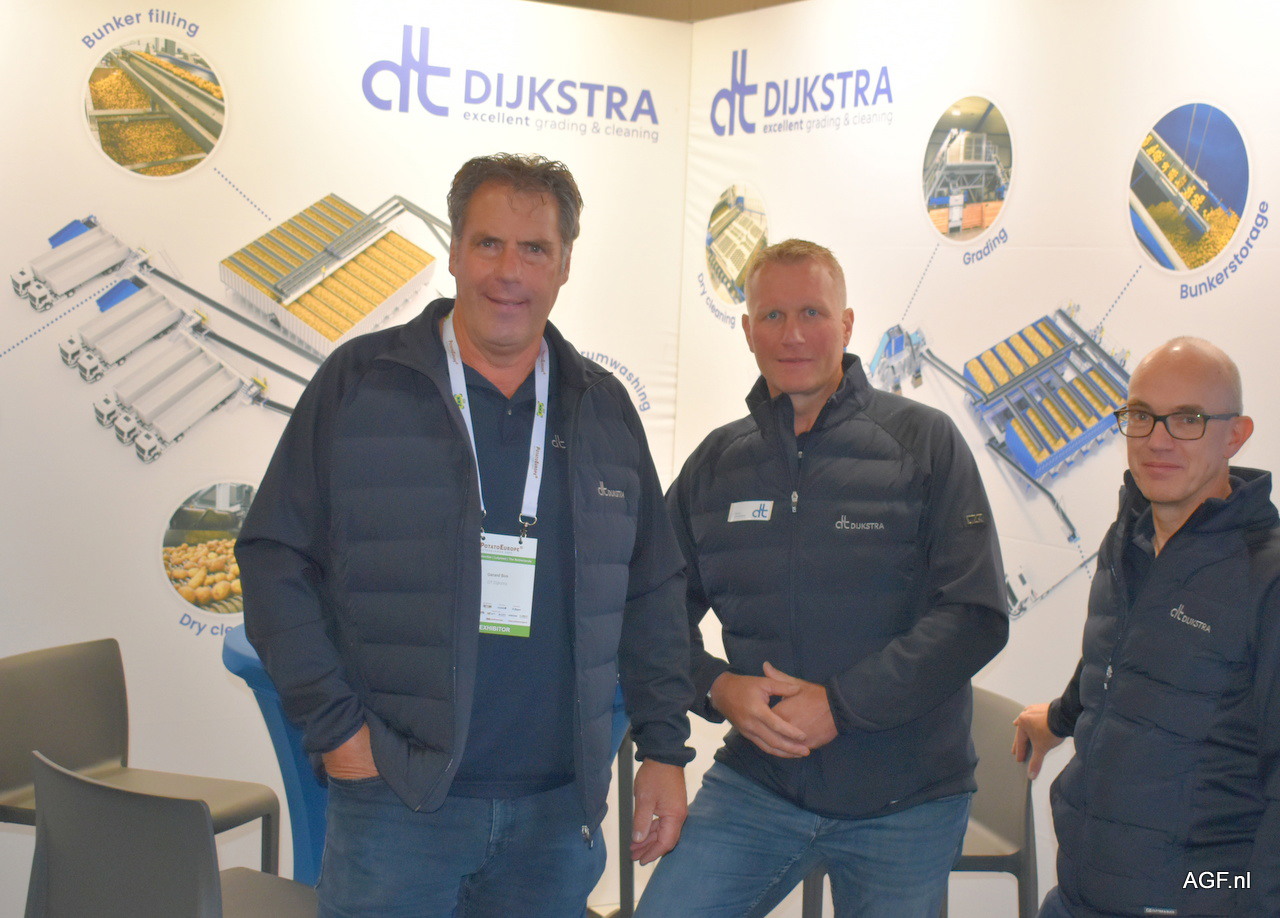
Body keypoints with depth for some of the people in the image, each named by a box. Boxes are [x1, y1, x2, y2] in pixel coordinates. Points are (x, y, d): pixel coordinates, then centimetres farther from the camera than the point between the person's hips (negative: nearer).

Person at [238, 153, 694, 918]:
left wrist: (665, 748, 8)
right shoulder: (361, 382, -1)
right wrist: (336, 726, -7)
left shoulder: (604, 408, 9)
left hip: (558, 810, 3)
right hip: (398, 796, -3)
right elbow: (275, 561, -2)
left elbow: (653, 595, 13)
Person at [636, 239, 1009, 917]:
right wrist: (718, 688, -8)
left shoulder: (923, 442, -4)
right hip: (757, 780, 2)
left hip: (905, 802, -2)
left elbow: (976, 615, -10)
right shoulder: (716, 463, 7)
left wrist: (842, 703, -16)